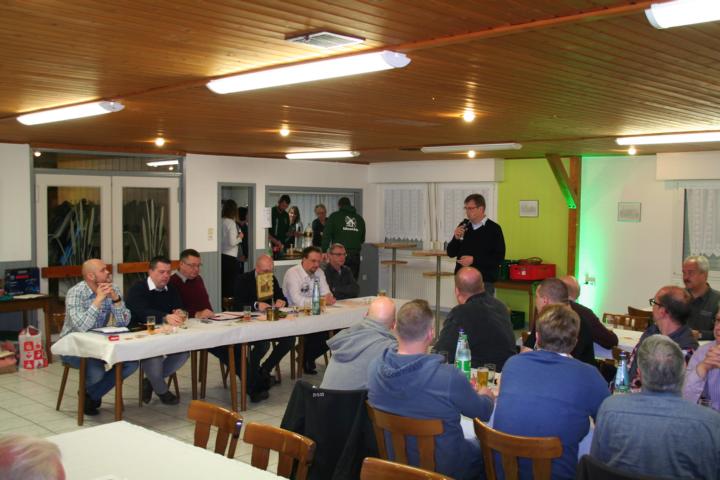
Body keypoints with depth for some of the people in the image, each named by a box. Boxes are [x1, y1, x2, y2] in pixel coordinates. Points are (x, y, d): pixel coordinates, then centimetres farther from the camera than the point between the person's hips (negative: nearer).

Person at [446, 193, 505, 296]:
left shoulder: (494, 229, -6)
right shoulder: (464, 226, 9)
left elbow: (499, 257, -11)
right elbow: (451, 253, 11)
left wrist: (474, 260, -17)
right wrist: (456, 238, -8)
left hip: (485, 281, -5)